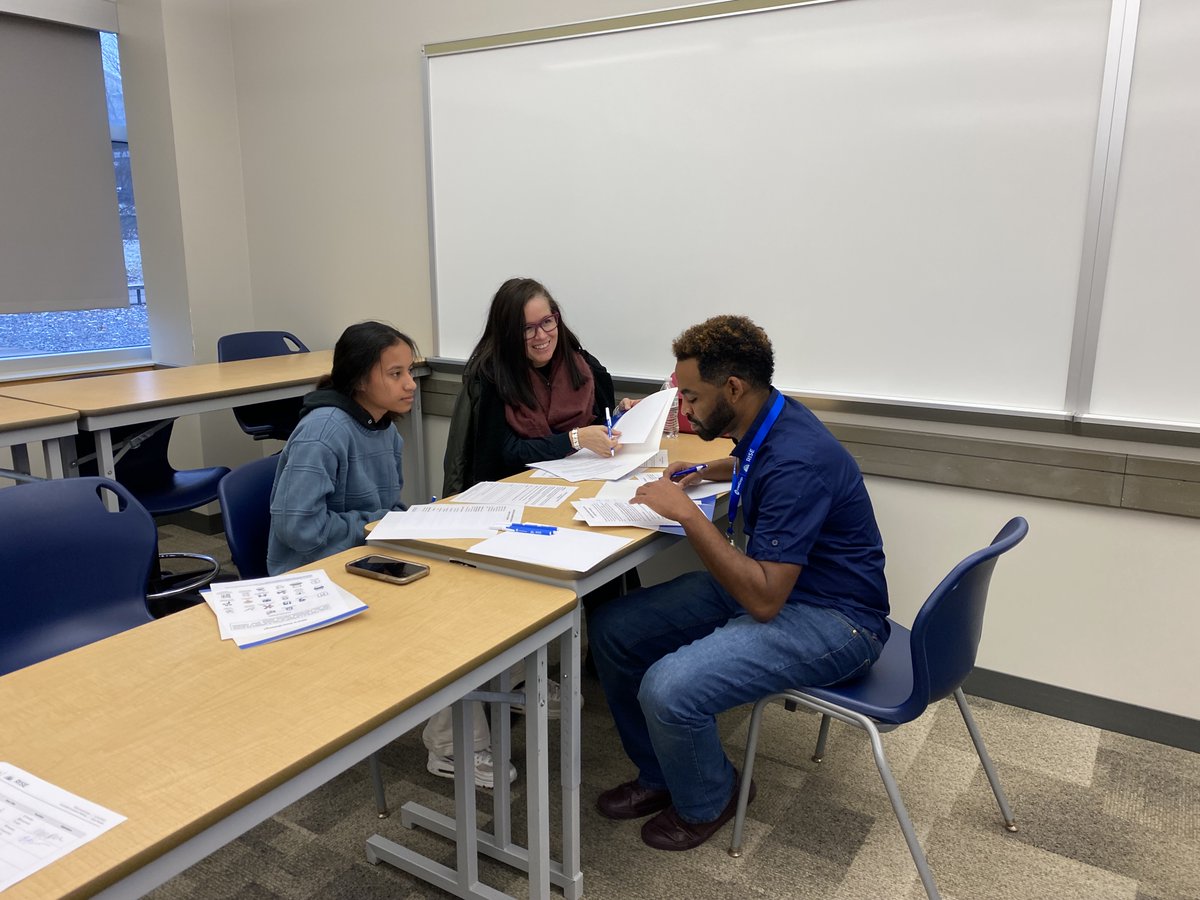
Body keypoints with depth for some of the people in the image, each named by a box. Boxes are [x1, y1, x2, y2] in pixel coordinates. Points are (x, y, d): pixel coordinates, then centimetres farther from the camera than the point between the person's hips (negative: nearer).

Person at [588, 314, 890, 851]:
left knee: (669, 689, -28)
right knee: (612, 630, 0)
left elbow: (763, 599, -30)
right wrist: (705, 472, 12)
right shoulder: (763, 426, 0)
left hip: (831, 619, -9)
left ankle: (705, 803, 7)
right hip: (770, 580, 9)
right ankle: (660, 777, 20)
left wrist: (687, 513, -27)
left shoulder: (796, 463, -28)